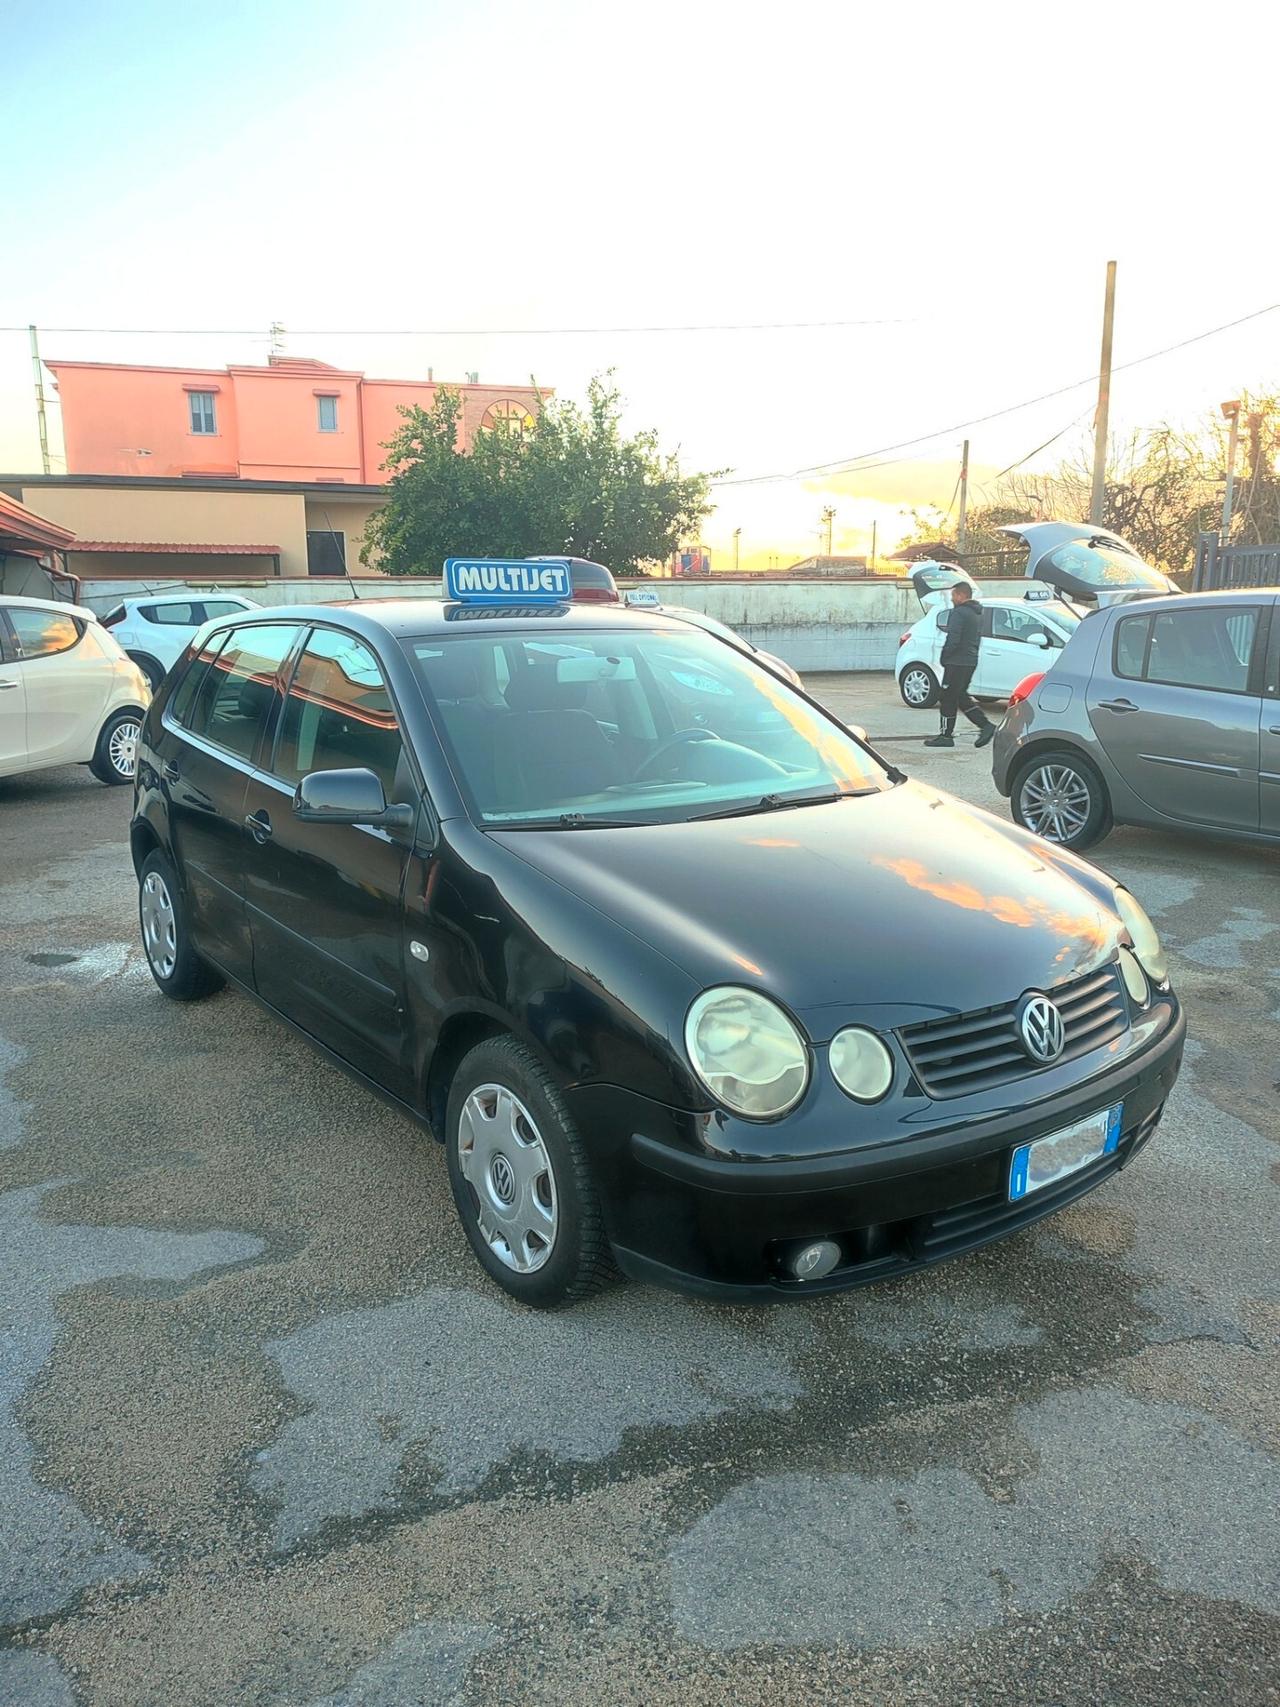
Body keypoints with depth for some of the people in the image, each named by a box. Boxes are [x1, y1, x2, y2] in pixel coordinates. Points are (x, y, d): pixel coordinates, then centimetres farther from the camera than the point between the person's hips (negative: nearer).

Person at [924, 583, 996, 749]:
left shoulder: (959, 613, -15)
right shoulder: (977, 614, 16)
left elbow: (953, 639, -21)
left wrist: (944, 657, -8)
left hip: (957, 662, -9)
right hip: (971, 661, 9)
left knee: (948, 698, -1)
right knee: (961, 696, 17)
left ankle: (946, 735, 4)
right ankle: (986, 725, 8)